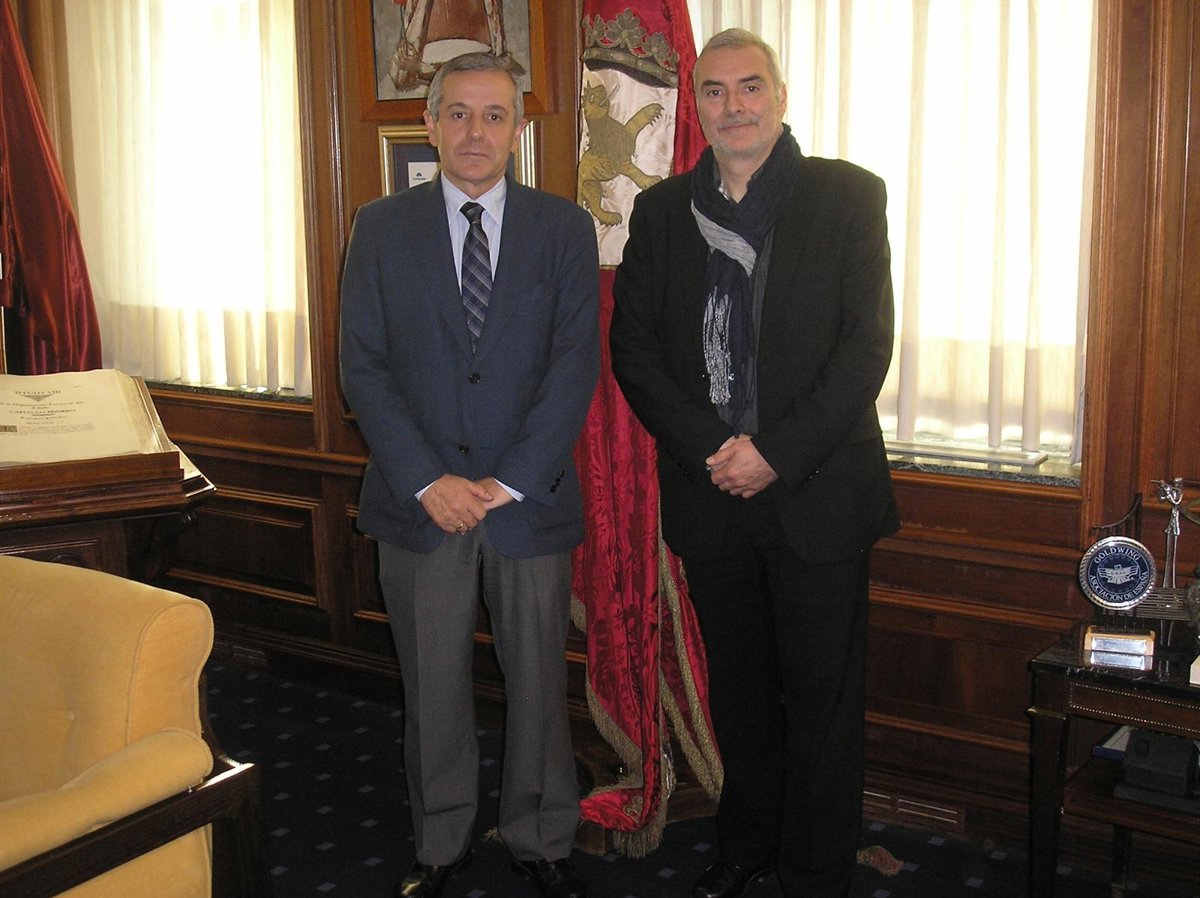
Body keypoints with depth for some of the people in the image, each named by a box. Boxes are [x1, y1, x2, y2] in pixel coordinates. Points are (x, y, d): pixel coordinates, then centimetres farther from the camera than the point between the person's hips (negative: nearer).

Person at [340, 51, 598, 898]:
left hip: (531, 502, 0)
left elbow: (576, 364, -6)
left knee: (539, 682, 11)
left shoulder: (565, 227, 1)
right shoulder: (382, 226, 2)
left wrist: (510, 482, -13)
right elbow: (363, 368, -3)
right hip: (419, 503, 0)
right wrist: (427, 482, -13)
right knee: (433, 687, 13)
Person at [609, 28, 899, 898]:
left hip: (816, 493, -3)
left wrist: (776, 454, -16)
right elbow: (633, 346, 2)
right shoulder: (661, 211, 6)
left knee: (823, 696, 8)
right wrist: (709, 449, -11)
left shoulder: (848, 196, -3)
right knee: (739, 687, 18)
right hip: (710, 492, 3)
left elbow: (866, 346, -9)